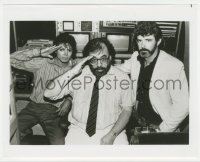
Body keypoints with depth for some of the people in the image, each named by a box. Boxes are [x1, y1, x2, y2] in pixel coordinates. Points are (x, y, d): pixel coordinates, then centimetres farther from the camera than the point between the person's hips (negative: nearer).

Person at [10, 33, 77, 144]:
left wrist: (69, 100, -8)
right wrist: (39, 52, -14)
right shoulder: (42, 63, -3)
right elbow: (12, 59, -8)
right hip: (34, 106, 0)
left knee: (60, 144, -18)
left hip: (54, 111, 0)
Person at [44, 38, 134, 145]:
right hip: (79, 131, 1)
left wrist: (112, 135, -11)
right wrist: (72, 72, -22)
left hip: (112, 131, 0)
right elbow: (48, 94, -12)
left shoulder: (122, 78, -4)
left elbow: (127, 109, 1)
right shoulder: (78, 75, -5)